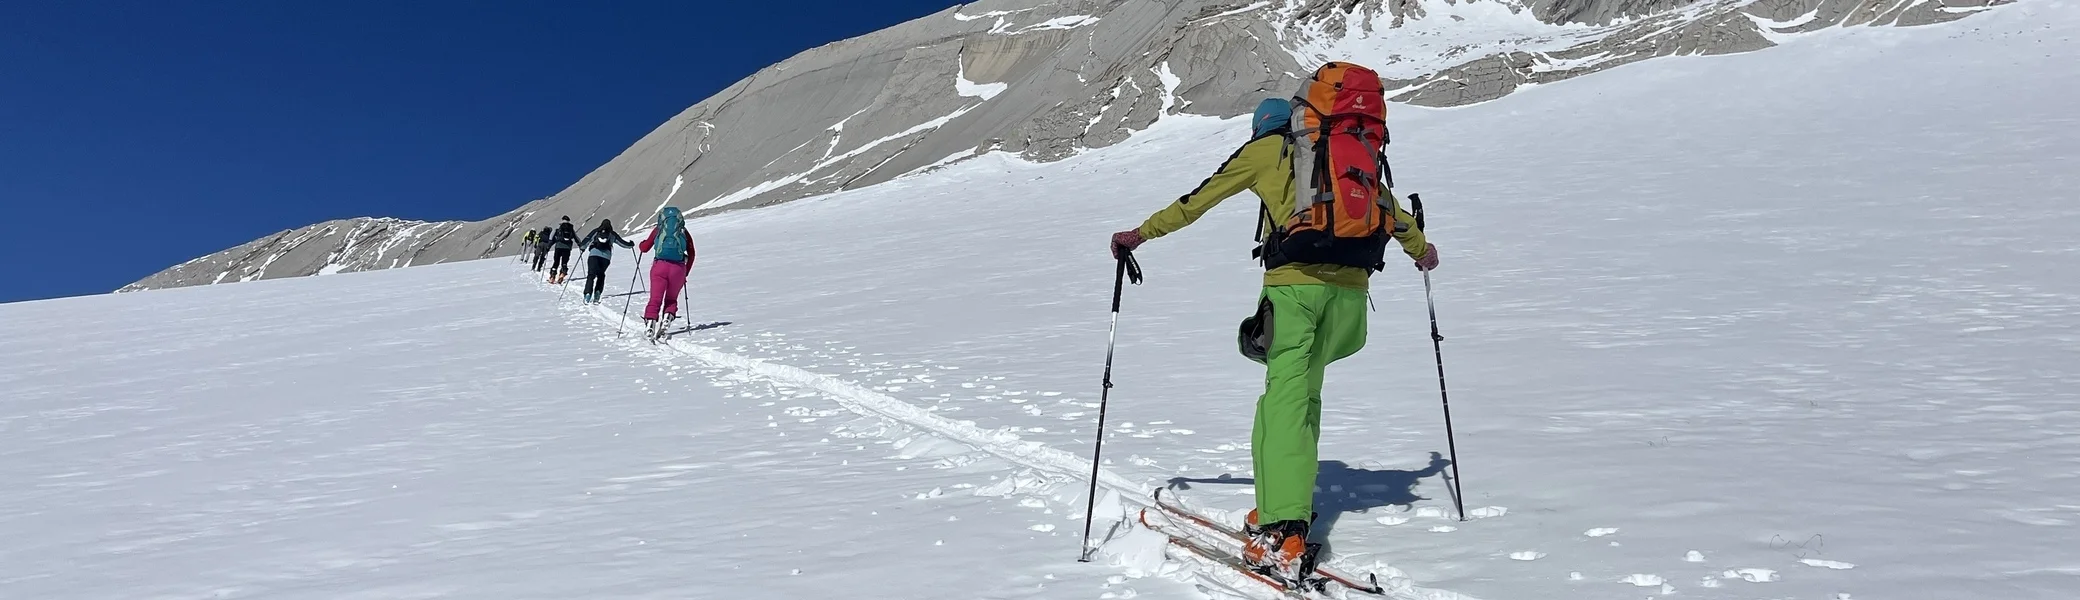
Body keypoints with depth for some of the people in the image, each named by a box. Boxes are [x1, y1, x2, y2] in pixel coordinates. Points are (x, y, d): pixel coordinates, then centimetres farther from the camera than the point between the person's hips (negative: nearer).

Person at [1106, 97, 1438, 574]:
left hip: (1295, 282, -5)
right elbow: (1388, 204, 34)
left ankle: (1283, 530, -22)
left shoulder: (1265, 148, 15)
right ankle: (1289, 504, 14)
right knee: (1305, 394, 16)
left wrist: (1141, 234, 23)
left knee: (1285, 399, -11)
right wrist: (1419, 248, 51)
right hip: (1350, 286, 5)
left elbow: (1200, 199, 15)